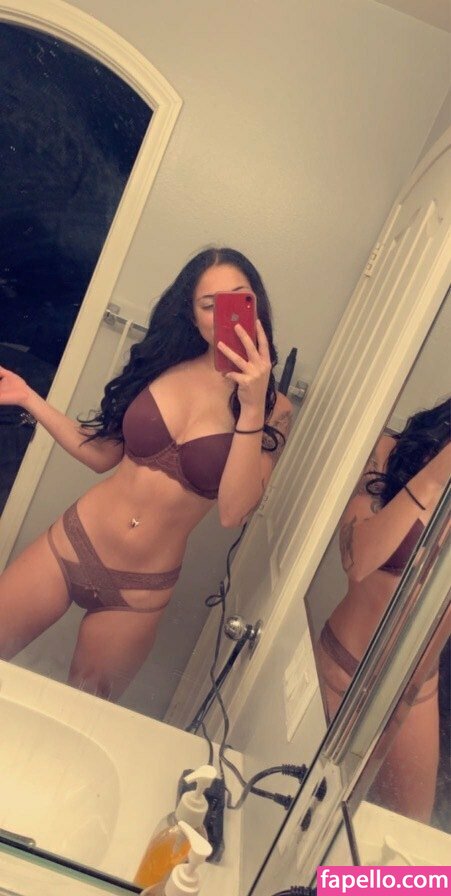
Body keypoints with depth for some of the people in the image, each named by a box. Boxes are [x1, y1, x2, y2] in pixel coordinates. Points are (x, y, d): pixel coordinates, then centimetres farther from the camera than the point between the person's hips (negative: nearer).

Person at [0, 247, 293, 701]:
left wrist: (252, 407, -29)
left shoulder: (274, 411, -9)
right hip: (70, 544, 2)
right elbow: (102, 454, 5)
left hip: (140, 592, -1)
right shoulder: (162, 363, -3)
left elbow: (233, 511, -22)